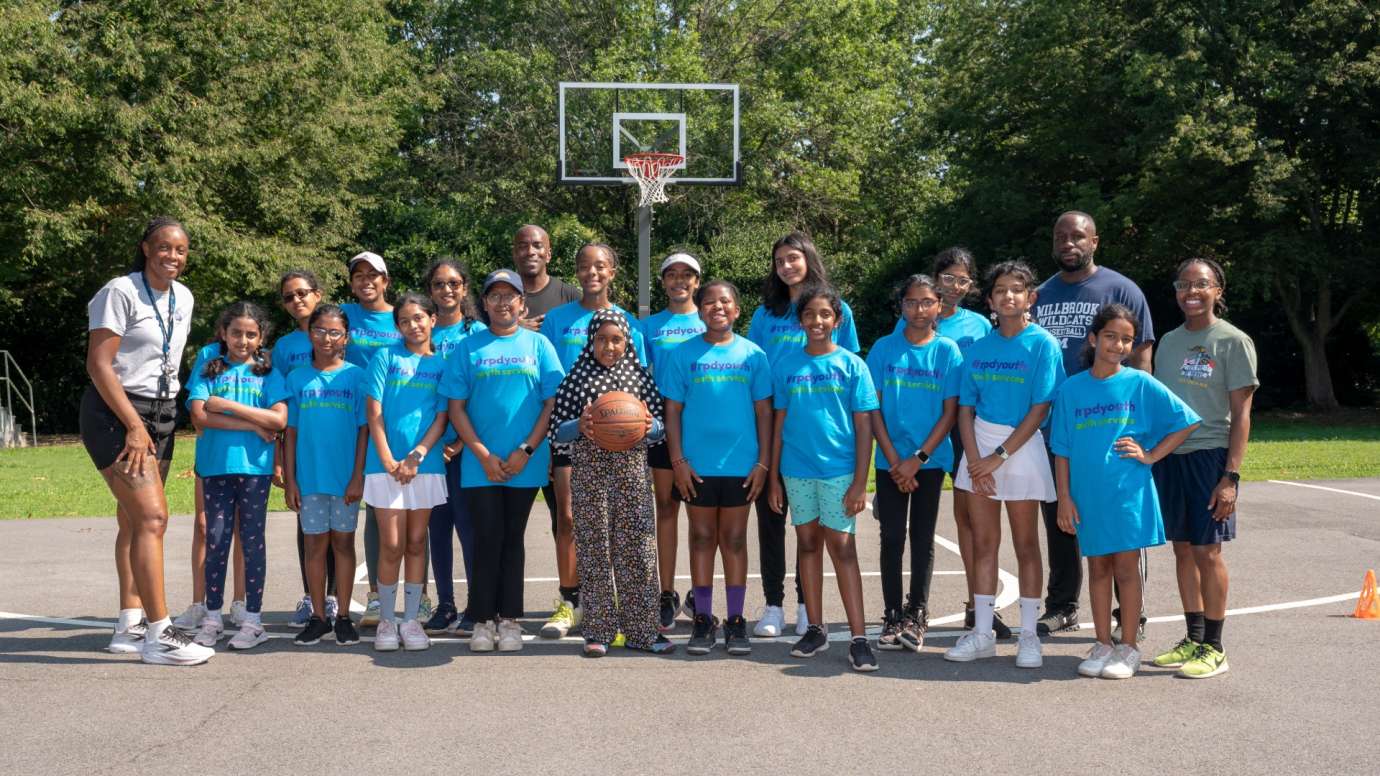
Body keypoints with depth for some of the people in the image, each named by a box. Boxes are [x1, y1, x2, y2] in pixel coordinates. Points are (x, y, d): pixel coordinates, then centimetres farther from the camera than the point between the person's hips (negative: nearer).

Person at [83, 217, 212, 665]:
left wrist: (161, 421, 13)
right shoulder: (121, 292, -11)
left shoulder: (183, 298, 10)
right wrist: (134, 426, -19)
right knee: (152, 517, -15)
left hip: (159, 416, 7)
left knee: (133, 520, 9)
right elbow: (99, 364, -16)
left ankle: (129, 627, 13)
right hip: (115, 414, -7)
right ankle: (158, 635, -14)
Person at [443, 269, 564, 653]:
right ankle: (484, 620, 9)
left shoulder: (538, 345, 5)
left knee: (512, 540, 8)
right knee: (487, 540, 0)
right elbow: (456, 407, 2)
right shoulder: (469, 348, 5)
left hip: (525, 464, 0)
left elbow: (552, 403, 0)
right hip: (480, 464, 0)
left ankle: (509, 620, 15)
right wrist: (484, 455, -8)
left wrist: (526, 451, -9)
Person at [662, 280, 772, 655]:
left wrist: (763, 462, -1)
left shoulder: (752, 355, 3)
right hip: (697, 465, 0)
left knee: (734, 540, 7)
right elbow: (672, 410, 2)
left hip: (741, 465, 0)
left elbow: (764, 411, 5)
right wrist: (677, 460, -5)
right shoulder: (683, 354, 2)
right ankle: (703, 619, 15)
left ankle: (735, 621, 14)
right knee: (702, 539, 7)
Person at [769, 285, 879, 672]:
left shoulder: (851, 365, -1)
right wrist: (773, 475, 7)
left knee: (841, 548, -5)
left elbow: (864, 426, -3)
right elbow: (779, 422, 10)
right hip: (797, 470, 3)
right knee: (808, 544, 10)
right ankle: (815, 630, 19)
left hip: (839, 469, -3)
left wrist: (860, 481, -8)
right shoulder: (787, 365, 6)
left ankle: (858, 637, -3)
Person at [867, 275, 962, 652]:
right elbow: (874, 409, 0)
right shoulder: (884, 349, 1)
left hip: (930, 460, -1)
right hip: (891, 461, 1)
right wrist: (894, 459, -7)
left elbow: (950, 411, -3)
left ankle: (917, 615, 13)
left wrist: (918, 459, -10)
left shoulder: (947, 350, -1)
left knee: (923, 538, 5)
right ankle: (892, 617, 10)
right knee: (892, 537, 3)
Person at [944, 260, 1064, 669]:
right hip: (979, 446, 4)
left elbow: (1040, 410, -11)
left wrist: (998, 457, -14)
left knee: (1025, 545, 4)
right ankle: (982, 634, 13)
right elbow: (965, 408, 6)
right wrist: (974, 459, -8)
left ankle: (1028, 635, 12)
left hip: (1022, 446, -4)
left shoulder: (1042, 344, -6)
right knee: (983, 543, 7)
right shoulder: (979, 347, 7)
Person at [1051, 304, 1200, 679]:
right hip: (1088, 493, 2)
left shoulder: (1141, 384, -2)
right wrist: (1064, 497, -1)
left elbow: (1186, 422, 2)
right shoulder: (1071, 389, 3)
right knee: (1098, 567, 10)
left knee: (1126, 567, 3)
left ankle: (1129, 647, 14)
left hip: (1128, 491, -2)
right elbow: (1062, 450, 5)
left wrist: (1150, 455, -4)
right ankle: (1102, 645, 20)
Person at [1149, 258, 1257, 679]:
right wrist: (1149, 458, 10)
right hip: (1169, 456, 5)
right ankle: (1193, 639, 21)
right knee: (1183, 549, 10)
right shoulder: (1168, 342, 13)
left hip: (1210, 456, -5)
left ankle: (1214, 648, 9)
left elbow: (1241, 414, -7)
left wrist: (1231, 476, -13)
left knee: (1207, 552, -2)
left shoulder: (1233, 341, -4)